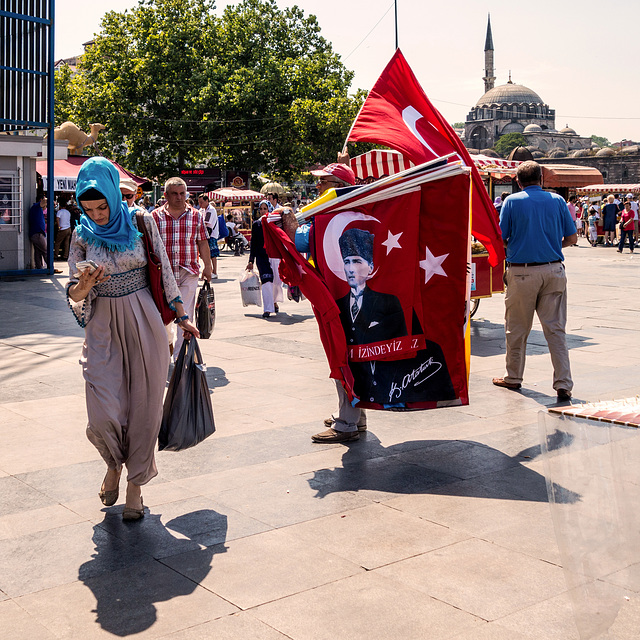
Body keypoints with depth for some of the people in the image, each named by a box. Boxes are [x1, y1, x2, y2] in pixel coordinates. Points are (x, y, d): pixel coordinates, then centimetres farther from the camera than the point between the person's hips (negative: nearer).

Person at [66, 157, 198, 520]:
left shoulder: (140, 222, -3)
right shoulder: (83, 235, 2)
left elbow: (164, 271, 4)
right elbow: (74, 291, 4)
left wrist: (182, 316, 5)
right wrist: (84, 286, -19)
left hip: (144, 322, -1)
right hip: (104, 325, 1)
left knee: (144, 405, 3)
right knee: (103, 410, -10)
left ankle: (135, 486, 20)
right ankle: (114, 463, 23)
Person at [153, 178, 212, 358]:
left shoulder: (195, 215, 5)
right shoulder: (156, 216, 2)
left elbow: (202, 243, 11)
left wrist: (207, 266, 11)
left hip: (188, 273, 0)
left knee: (186, 315, -6)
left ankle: (180, 355, -2)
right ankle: (169, 340, 39)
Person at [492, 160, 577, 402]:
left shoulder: (513, 201, -2)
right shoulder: (557, 200, 6)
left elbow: (500, 239, -4)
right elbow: (571, 238, 8)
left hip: (522, 271, -2)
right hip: (554, 270, 2)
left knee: (517, 328, 12)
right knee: (556, 329, 3)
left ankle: (513, 377, 26)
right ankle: (563, 384, -2)